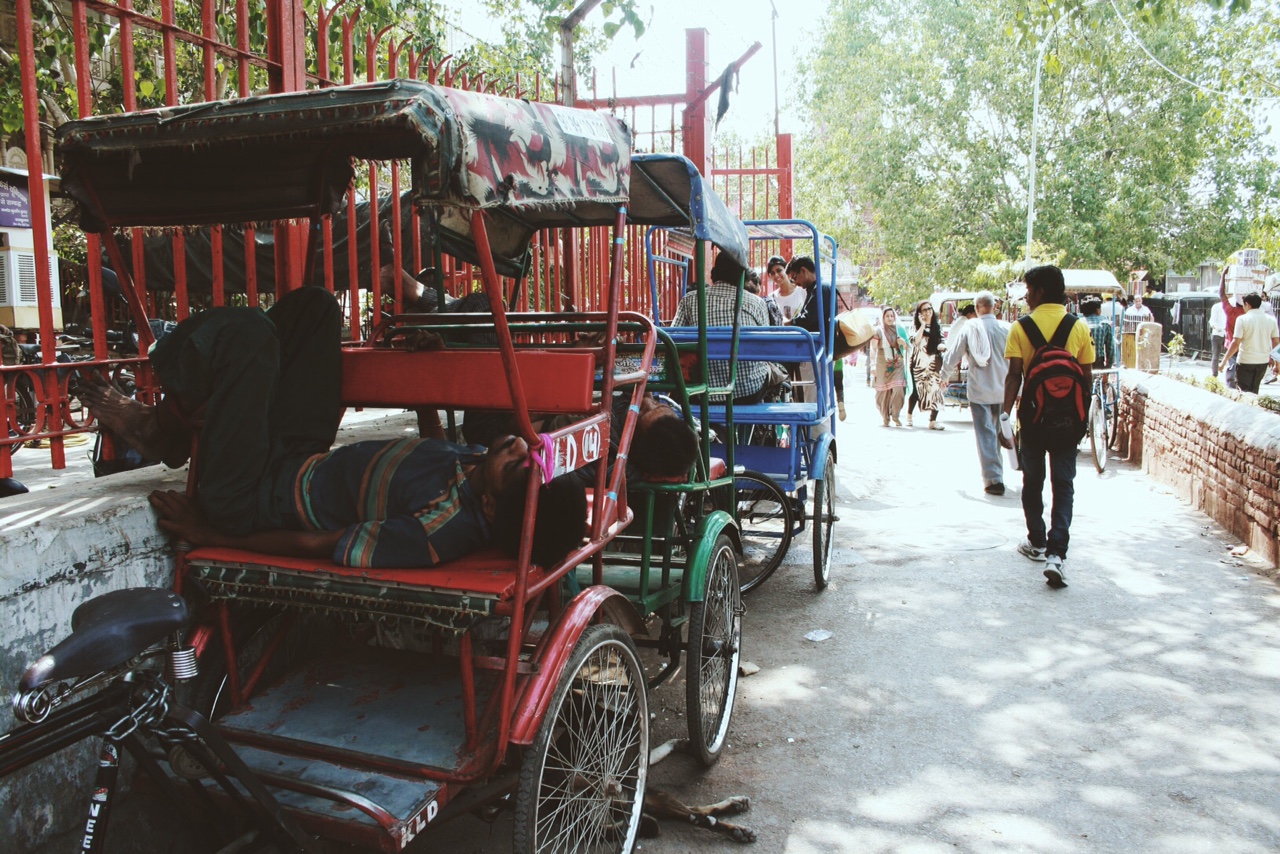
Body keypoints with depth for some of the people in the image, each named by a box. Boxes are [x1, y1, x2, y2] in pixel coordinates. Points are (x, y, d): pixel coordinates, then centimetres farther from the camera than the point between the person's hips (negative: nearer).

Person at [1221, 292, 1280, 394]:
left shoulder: (1242, 319, -11)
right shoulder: (1271, 319, 3)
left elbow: (1236, 343, -15)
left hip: (1245, 361, -5)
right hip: (1263, 361, 5)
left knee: (1245, 391, 3)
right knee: (1254, 391, 18)